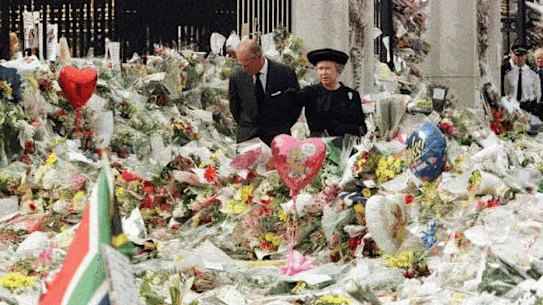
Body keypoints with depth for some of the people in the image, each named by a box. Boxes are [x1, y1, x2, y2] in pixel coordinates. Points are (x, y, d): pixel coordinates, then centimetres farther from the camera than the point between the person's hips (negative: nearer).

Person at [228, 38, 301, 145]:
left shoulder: (285, 72, -7)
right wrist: (245, 128, 10)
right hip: (247, 138, 2)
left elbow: (296, 104, 4)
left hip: (277, 137, -2)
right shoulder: (236, 77, 0)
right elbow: (234, 108, 14)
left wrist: (283, 128, 6)